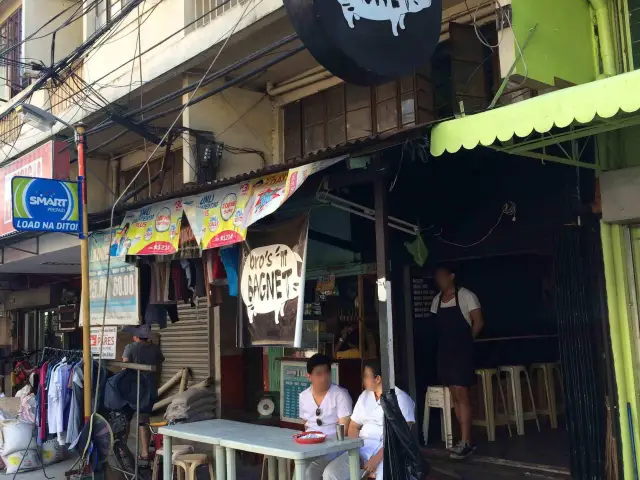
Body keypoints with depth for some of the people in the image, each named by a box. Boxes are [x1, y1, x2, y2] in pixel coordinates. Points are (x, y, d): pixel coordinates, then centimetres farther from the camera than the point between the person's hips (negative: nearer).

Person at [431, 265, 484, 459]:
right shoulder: (437, 300, 11)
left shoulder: (466, 296, -7)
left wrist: (466, 340, 2)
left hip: (462, 350, -6)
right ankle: (466, 438, 16)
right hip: (445, 350, 7)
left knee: (461, 394, -10)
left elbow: (478, 322, -6)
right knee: (455, 395, 8)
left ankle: (466, 443, -7)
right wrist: (446, 340, 8)